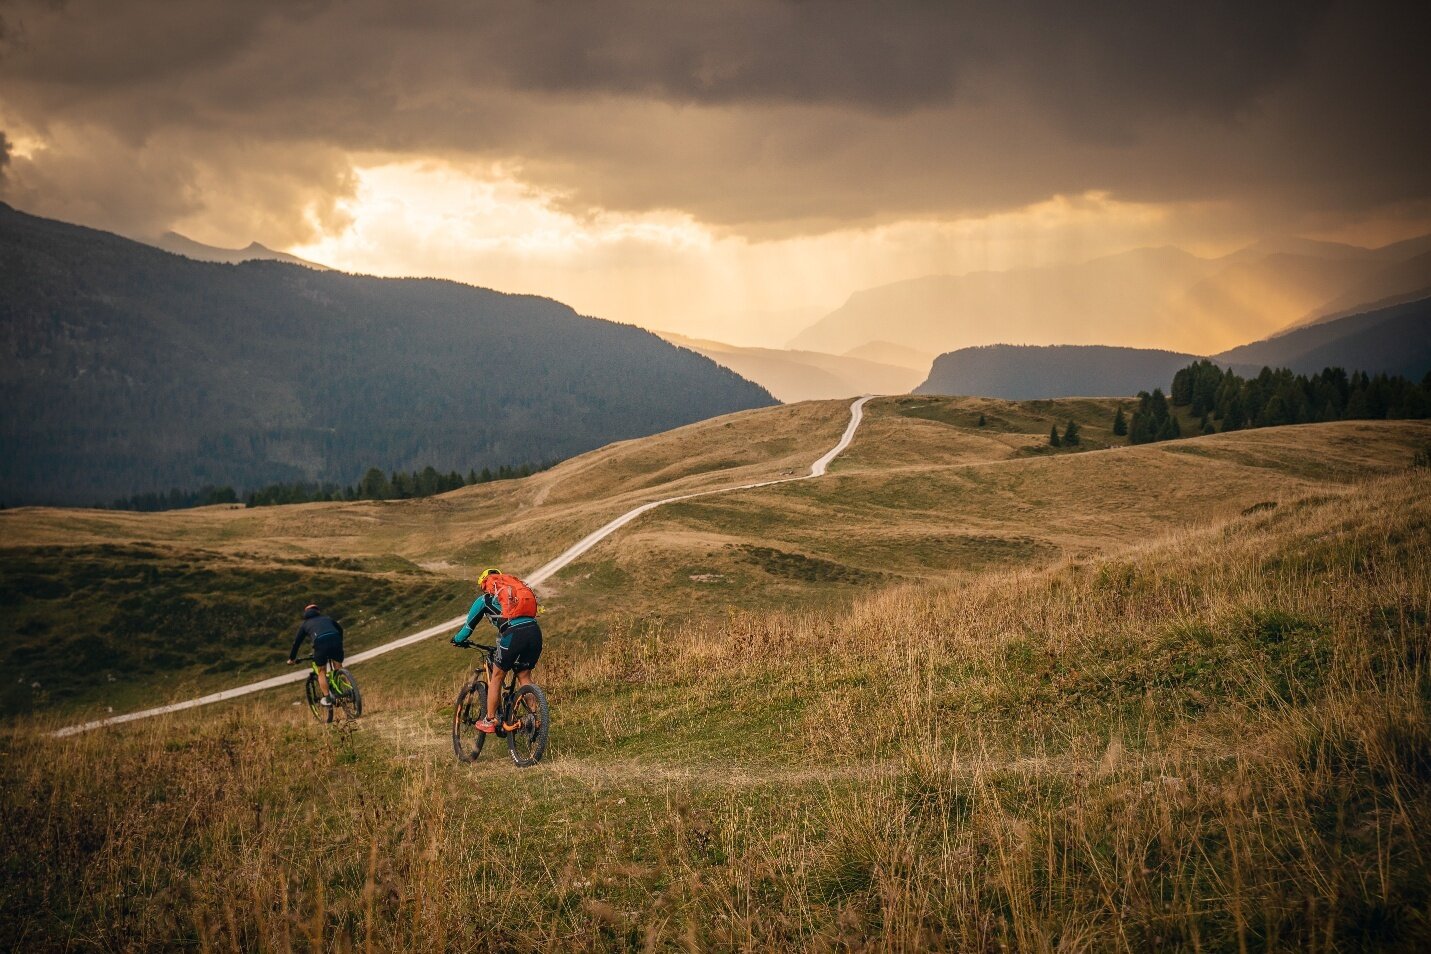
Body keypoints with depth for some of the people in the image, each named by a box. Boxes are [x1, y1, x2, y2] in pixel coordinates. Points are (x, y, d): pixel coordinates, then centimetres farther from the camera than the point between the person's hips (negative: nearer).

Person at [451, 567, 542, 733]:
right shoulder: (515, 588, 32)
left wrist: (457, 640, 47)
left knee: (496, 677, 12)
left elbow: (469, 626, 26)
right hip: (534, 631, 4)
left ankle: (489, 721, 17)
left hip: (514, 633, -4)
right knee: (525, 677, 18)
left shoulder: (484, 599, 18)